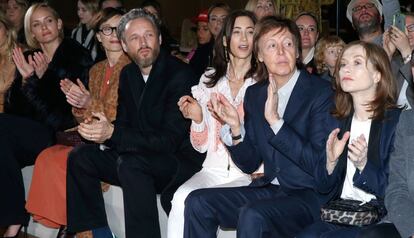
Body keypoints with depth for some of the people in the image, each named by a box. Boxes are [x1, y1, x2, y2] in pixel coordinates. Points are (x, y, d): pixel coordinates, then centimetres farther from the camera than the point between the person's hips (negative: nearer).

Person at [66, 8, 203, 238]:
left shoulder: (180, 74, -17)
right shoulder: (128, 74, 8)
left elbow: (170, 140, -23)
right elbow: (123, 122, 11)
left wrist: (112, 133, -29)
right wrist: (101, 130, -14)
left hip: (182, 161, -8)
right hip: (139, 156, 8)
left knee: (131, 163, -34)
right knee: (80, 157, -2)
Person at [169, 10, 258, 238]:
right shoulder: (209, 80, 10)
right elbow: (201, 146, 11)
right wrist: (197, 119, -8)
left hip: (249, 174, -3)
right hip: (213, 170, 3)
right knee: (181, 198, -27)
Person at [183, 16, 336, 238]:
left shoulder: (322, 92, -10)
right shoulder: (254, 94, 7)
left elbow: (319, 163, -18)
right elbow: (250, 164, 9)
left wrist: (275, 121, -24)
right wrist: (235, 127, -9)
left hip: (311, 195, -5)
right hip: (270, 189, 6)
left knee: (252, 215, -32)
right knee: (197, 202, -11)